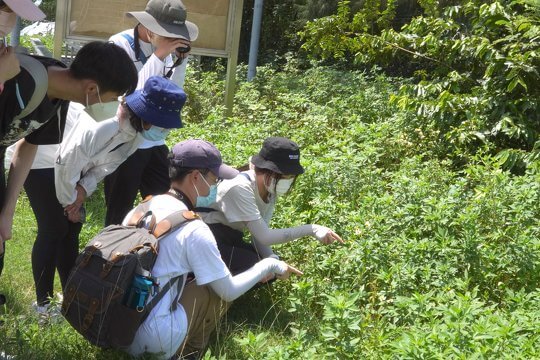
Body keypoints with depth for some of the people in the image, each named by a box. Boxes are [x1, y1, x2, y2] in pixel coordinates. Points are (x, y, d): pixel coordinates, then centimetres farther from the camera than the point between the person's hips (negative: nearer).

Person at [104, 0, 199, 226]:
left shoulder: (163, 47, 3)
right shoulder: (119, 45, -13)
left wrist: (182, 58, -3)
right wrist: (158, 56, -23)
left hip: (155, 142, 6)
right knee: (119, 213, 6)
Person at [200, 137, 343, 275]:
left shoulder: (271, 189, -6)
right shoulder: (240, 189, -31)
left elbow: (259, 234, -5)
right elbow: (263, 236, -32)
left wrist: (272, 260, -25)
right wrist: (311, 230, -35)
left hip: (230, 238, 8)